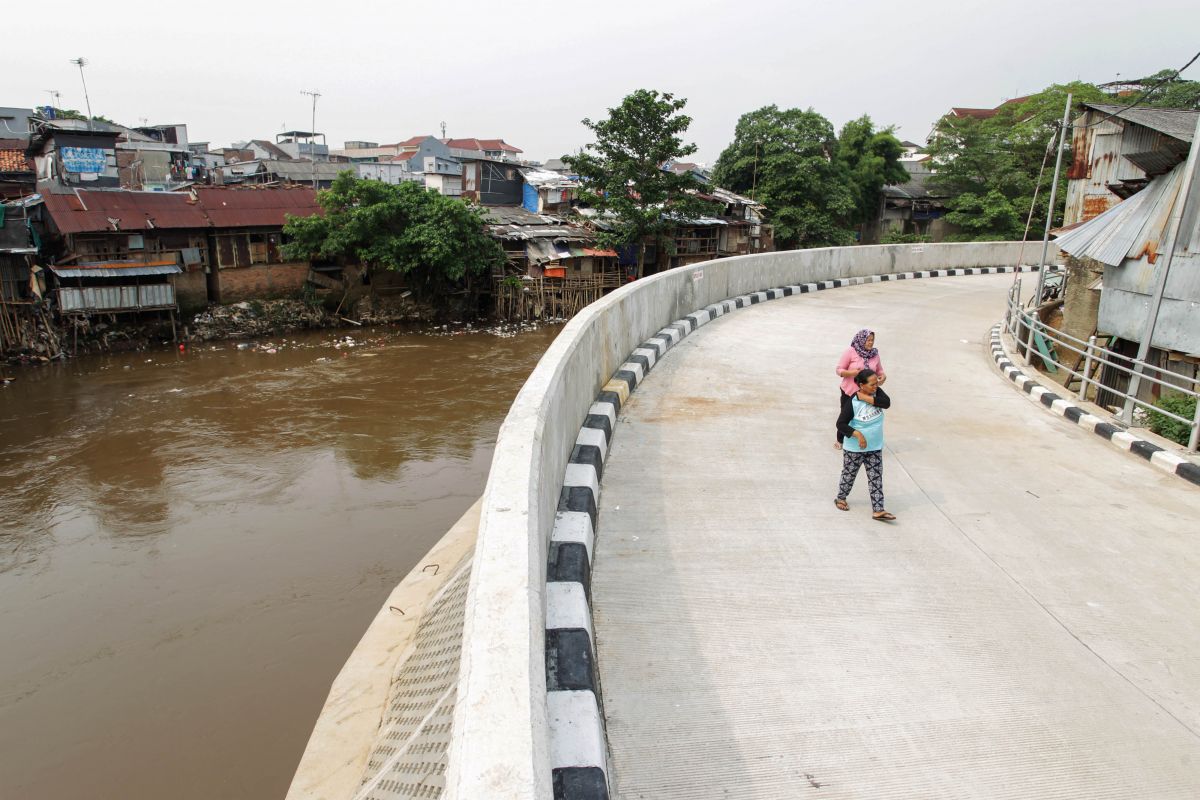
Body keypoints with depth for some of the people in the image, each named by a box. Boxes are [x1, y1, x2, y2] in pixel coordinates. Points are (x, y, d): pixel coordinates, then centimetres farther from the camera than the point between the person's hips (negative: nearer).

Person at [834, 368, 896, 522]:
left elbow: (887, 403, -25)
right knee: (849, 474, 14)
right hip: (854, 448, -4)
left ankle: (878, 510, 7)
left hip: (875, 448, 5)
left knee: (876, 478, 4)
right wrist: (857, 434, -30)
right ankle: (841, 498, 37)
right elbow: (841, 424, -20)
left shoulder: (877, 392, -6)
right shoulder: (853, 402, -21)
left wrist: (867, 398, -26)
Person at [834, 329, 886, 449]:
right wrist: (851, 372, -29)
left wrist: (883, 376, -12)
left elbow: (879, 370, 11)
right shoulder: (850, 351, -11)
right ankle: (840, 440, 34)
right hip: (849, 391, -2)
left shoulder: (874, 354, 1)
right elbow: (839, 370, -10)